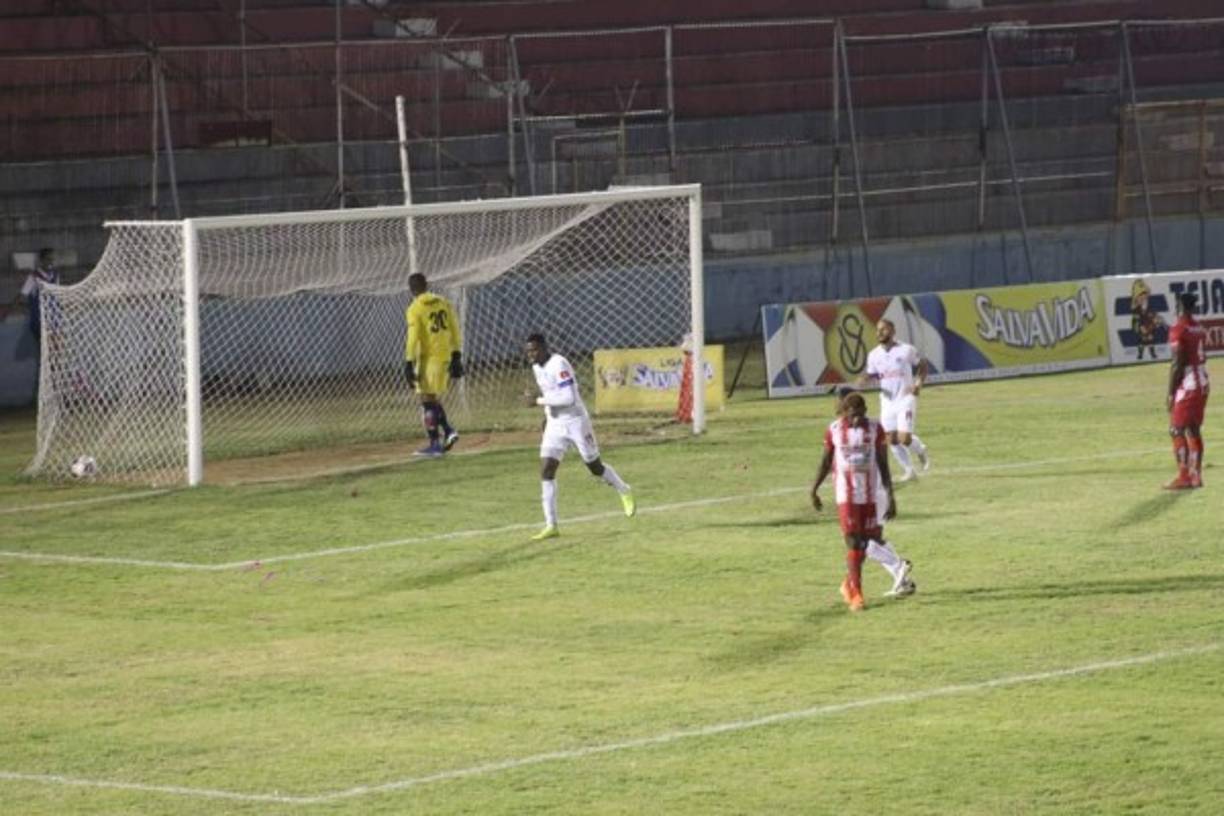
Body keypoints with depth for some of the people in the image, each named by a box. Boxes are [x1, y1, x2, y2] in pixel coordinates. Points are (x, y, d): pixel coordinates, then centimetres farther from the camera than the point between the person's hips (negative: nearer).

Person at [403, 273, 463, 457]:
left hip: (429, 358, -6)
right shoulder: (444, 303, 8)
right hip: (446, 357, 6)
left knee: (428, 400, -1)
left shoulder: (415, 309, -10)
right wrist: (456, 358, 14)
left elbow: (413, 339, -14)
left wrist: (409, 364, -11)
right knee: (434, 398, 19)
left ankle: (434, 444, -2)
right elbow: (454, 332, 10)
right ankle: (448, 431, 4)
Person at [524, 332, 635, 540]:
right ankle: (550, 526, -8)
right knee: (546, 470, -8)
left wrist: (538, 401, -27)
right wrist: (547, 411, 14)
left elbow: (568, 398, -29)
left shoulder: (558, 365, -22)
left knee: (595, 467, 8)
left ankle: (625, 493, 39)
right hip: (555, 425, 7)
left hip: (576, 421, -7)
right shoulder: (537, 368, 5)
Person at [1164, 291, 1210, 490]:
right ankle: (1196, 475, 15)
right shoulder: (1199, 328, 11)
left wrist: (1171, 393, -13)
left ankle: (1184, 477, -7)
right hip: (1203, 382, 8)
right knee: (1194, 429, 13)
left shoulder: (1178, 330, -15)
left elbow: (1177, 364, -18)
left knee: (1177, 430, -3)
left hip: (1186, 383, -8)